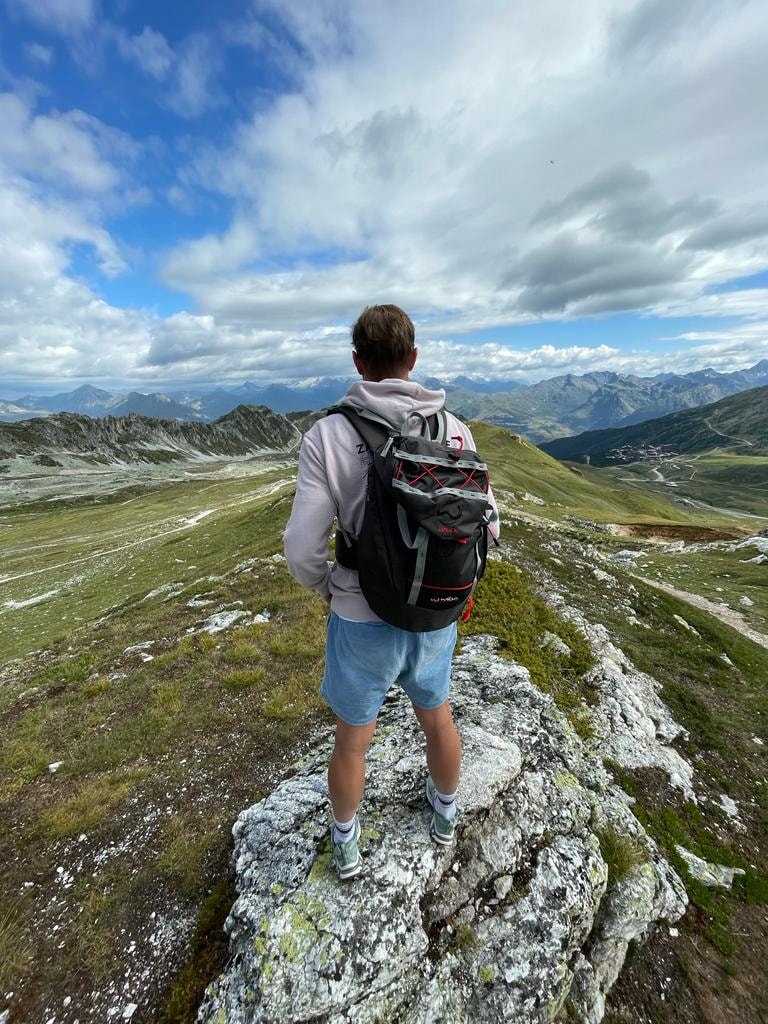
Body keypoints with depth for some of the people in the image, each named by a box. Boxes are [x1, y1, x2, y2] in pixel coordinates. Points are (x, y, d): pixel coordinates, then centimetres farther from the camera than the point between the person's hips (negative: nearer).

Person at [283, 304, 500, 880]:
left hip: (363, 621, -2)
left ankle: (346, 844, 52)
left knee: (352, 740, 24)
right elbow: (486, 523, -3)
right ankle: (445, 814, 58)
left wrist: (325, 588, 3)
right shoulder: (455, 429, -8)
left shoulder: (327, 435, -18)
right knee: (438, 718, 30)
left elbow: (302, 549, -19)